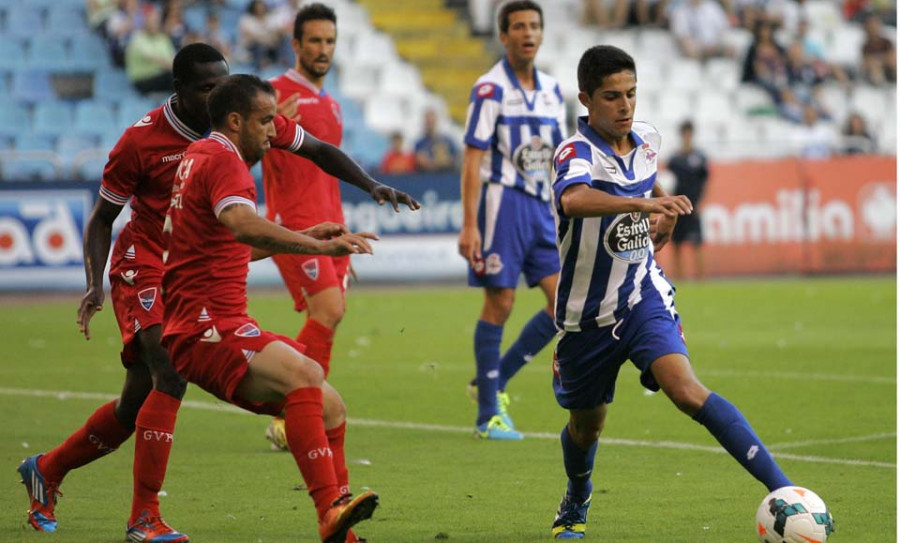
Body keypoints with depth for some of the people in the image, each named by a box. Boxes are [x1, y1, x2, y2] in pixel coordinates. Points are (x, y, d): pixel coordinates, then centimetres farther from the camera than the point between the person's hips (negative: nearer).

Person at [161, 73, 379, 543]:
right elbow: (244, 225, -32)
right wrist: (318, 247, -38)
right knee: (303, 375, -32)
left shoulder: (201, 154, 23)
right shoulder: (221, 160, -10)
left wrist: (304, 237, 26)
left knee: (329, 407, 6)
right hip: (205, 328, -11)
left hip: (223, 325, 11)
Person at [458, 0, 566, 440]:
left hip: (540, 205, 7)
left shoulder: (552, 90, 12)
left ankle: (495, 379, 14)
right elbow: (472, 159, -11)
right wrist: (469, 225, -17)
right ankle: (488, 415, 5)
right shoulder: (490, 89, -8)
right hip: (502, 201, -7)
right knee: (499, 302, -4)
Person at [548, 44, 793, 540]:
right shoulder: (576, 152, -21)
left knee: (684, 389, -24)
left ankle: (781, 490, -34)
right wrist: (641, 203, -59)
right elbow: (574, 200, -47)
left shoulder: (646, 139, -2)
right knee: (586, 424, 16)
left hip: (644, 297, 2)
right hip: (588, 311, -2)